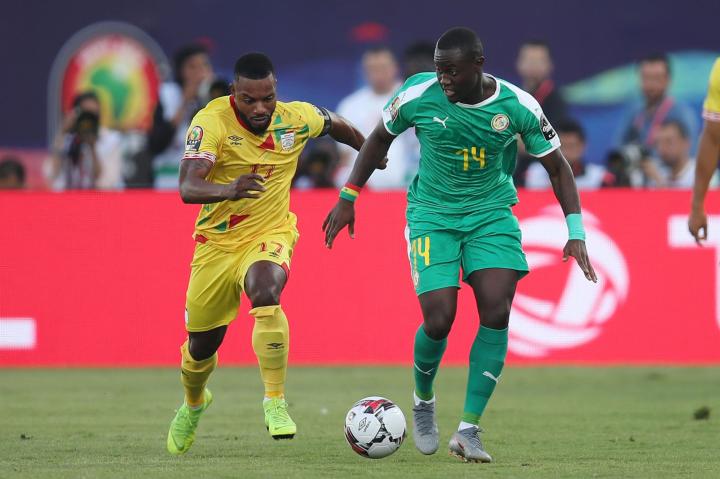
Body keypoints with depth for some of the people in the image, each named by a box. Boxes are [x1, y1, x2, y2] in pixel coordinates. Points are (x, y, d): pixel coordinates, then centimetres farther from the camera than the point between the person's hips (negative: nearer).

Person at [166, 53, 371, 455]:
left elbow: (338, 125, 14)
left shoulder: (297, 119, -11)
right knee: (201, 346, 12)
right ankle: (194, 403, 48)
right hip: (217, 243, 0)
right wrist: (228, 190, -54)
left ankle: (275, 403, -28)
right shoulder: (211, 122, -22)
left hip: (270, 236, 0)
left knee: (265, 291, -35)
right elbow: (188, 188, -34)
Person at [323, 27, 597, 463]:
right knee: (439, 321, -14)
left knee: (496, 313, -17)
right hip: (432, 215, -1)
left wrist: (576, 233, -10)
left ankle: (469, 430, -9)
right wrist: (348, 197, 6)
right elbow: (380, 137, 6)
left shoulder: (518, 106, -14)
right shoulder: (418, 95, -14)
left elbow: (557, 166, -2)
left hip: (492, 214, 1)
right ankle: (423, 403, 19)